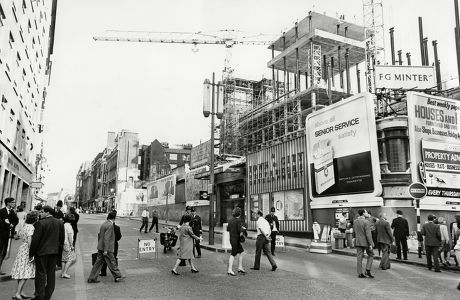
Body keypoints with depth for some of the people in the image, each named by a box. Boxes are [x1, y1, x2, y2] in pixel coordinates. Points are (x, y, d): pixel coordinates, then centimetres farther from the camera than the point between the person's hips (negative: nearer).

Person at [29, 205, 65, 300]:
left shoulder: (40, 223, -15)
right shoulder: (60, 222, 1)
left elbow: (35, 240, -14)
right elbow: (62, 239, 6)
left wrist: (31, 254, -5)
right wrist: (59, 252, 15)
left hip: (42, 251, -5)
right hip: (54, 252, 5)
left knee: (41, 274, 5)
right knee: (51, 273, 12)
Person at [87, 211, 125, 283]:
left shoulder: (103, 224, 10)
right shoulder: (110, 225, -19)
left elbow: (99, 235, 19)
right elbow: (106, 238, -23)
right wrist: (105, 250, -22)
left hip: (100, 247, 9)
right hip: (107, 248, -9)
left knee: (98, 262, 12)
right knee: (112, 263, 4)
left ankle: (92, 278, 15)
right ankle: (117, 277, 16)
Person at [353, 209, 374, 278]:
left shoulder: (355, 221, 5)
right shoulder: (366, 222, -15)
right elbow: (368, 234, -18)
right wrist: (370, 244, -14)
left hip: (358, 242, 6)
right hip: (366, 242, -5)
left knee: (359, 257, 7)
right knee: (371, 255, 13)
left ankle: (360, 273, 9)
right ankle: (368, 270, 5)